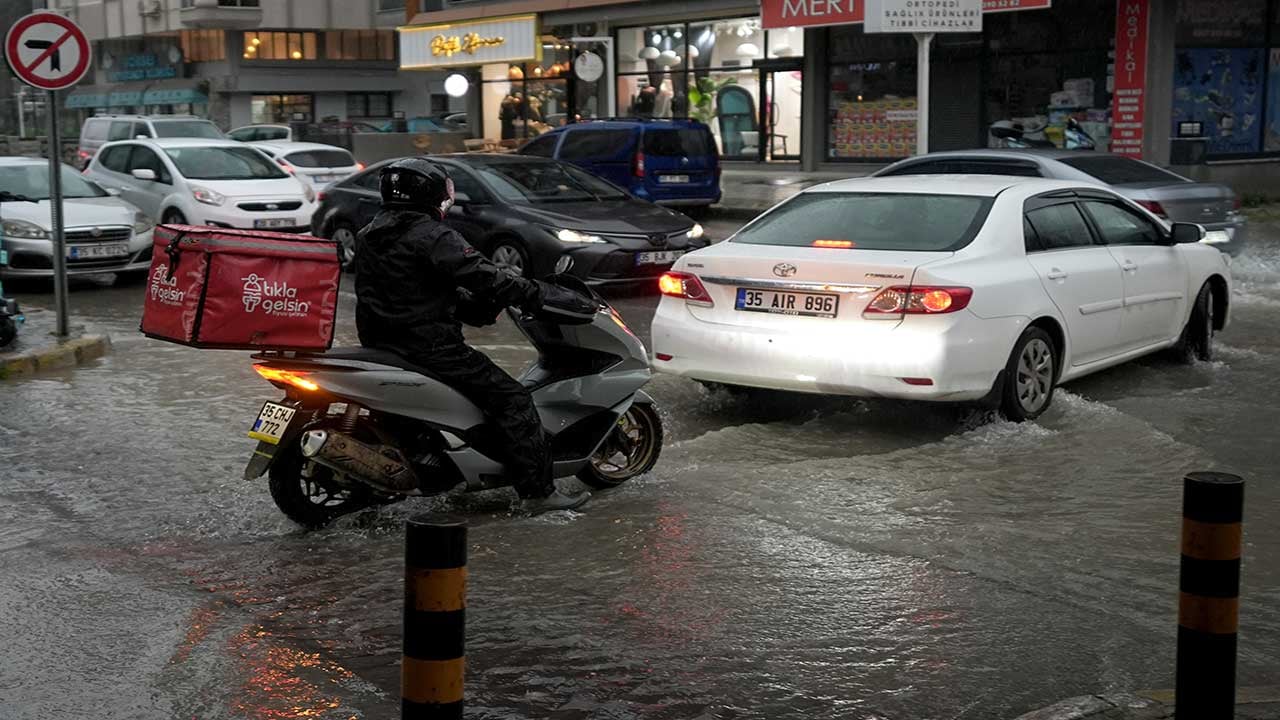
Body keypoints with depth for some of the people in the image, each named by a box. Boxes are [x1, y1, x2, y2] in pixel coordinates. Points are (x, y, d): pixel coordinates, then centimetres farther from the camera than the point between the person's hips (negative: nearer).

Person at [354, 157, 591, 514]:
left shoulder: (371, 234, 15)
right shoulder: (431, 236, -14)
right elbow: (484, 278, -18)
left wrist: (473, 304, 20)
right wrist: (552, 295, -12)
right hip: (427, 345, -10)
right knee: (511, 399, -5)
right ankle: (539, 491, -8)